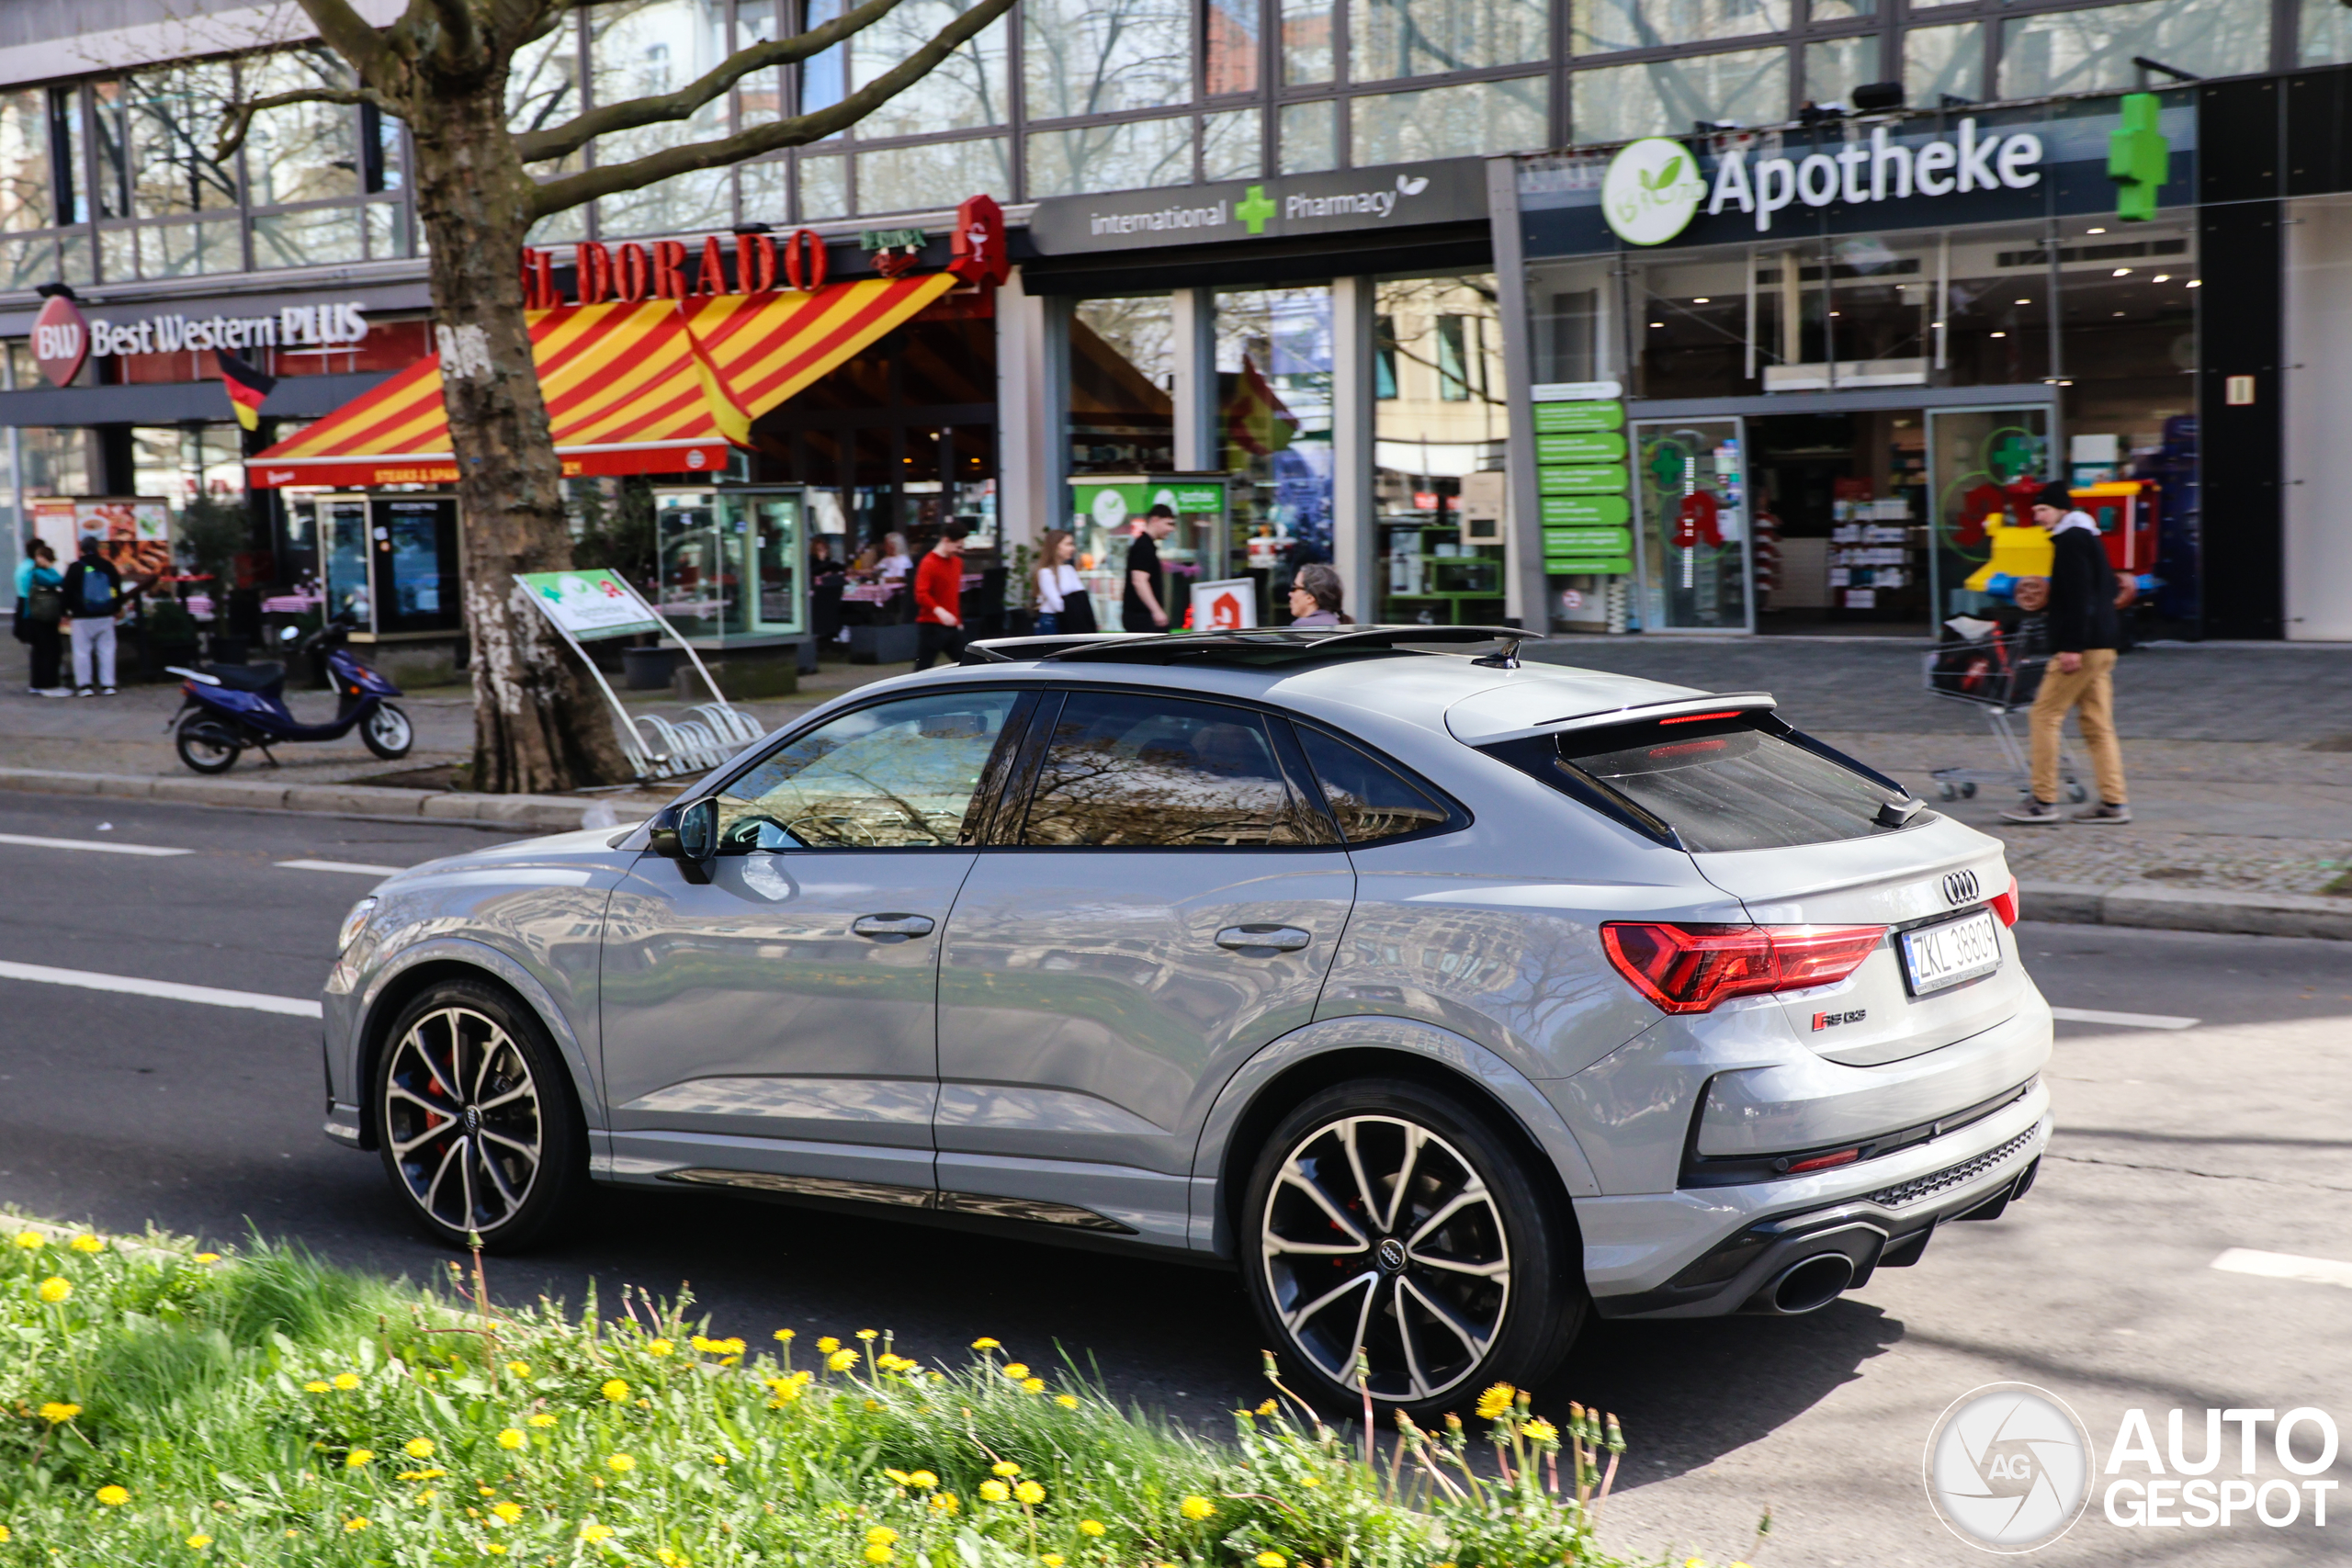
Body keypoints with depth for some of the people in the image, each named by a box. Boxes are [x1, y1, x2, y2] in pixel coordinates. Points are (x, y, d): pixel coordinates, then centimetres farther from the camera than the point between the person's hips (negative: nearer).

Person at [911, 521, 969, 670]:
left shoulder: (957, 562, 13)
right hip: (931, 626, -7)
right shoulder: (929, 563, -12)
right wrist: (939, 611, -36)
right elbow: (921, 594, -22)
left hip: (952, 626, 7)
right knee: (923, 668, -5)